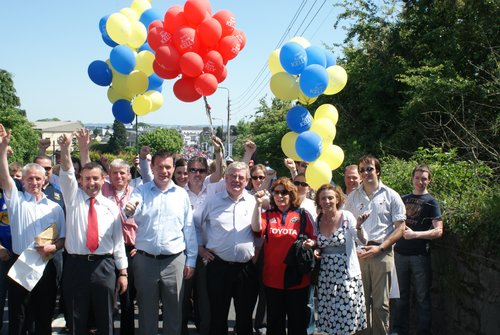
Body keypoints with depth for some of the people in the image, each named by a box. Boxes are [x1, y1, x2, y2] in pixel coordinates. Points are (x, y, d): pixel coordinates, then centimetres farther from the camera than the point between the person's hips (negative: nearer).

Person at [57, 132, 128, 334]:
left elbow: (118, 240, 6)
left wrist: (123, 273, 3)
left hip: (104, 267, 0)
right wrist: (65, 149, -29)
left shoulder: (111, 206, 8)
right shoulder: (74, 198, 7)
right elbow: (67, 174, -11)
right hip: (76, 265, 0)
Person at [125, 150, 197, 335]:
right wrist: (129, 211, -41)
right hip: (145, 260, 0)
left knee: (174, 310, 10)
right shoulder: (141, 191, 2)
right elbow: (133, 214, -17)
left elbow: (189, 229, 7)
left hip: (174, 261, 1)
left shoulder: (181, 194, 5)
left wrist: (191, 260, 4)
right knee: (146, 309, 11)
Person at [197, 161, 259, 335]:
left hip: (247, 268, 1)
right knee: (218, 316, 10)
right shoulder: (213, 201, 1)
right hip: (218, 266, -1)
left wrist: (258, 251, 5)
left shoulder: (254, 202, 3)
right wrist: (200, 247, 6)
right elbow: (197, 225, 11)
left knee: (245, 317, 12)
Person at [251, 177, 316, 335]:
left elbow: (314, 239, 5)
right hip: (273, 278, 1)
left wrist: (311, 243, -17)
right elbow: (256, 228, -16)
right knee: (275, 321, 13)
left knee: (297, 321, 8)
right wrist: (258, 204, -25)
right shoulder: (267, 215, 4)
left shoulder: (303, 215, 2)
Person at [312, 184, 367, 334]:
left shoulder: (347, 217, -8)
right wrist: (314, 249, -5)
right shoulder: (318, 220, 4)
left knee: (347, 317, -3)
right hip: (325, 275, 4)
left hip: (346, 274, -4)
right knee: (329, 316, 7)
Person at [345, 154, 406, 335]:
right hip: (358, 253, 2)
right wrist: (356, 225, -8)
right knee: (360, 301, 6)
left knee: (380, 303, 1)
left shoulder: (391, 196, 3)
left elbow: (400, 228, 0)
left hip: (382, 253, -2)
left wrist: (379, 248, -10)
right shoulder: (353, 196, 11)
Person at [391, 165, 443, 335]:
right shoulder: (403, 199, 11)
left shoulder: (431, 202, -1)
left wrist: (414, 234, -18)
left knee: (422, 297, 4)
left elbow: (438, 231, -9)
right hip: (400, 253, 4)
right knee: (400, 295, 11)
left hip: (420, 255, -4)